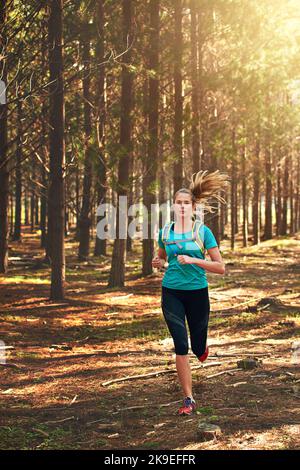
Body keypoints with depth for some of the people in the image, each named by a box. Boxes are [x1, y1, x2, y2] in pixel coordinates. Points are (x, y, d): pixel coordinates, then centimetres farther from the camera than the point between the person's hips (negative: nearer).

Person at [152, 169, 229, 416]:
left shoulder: (203, 232, -5)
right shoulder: (165, 233, 3)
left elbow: (221, 268, -7)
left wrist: (194, 260, -20)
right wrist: (159, 263, -3)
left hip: (197, 293, -1)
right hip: (171, 293, 1)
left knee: (198, 349, 8)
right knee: (181, 346, -9)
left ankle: (202, 347, 48)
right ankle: (189, 399, -1)